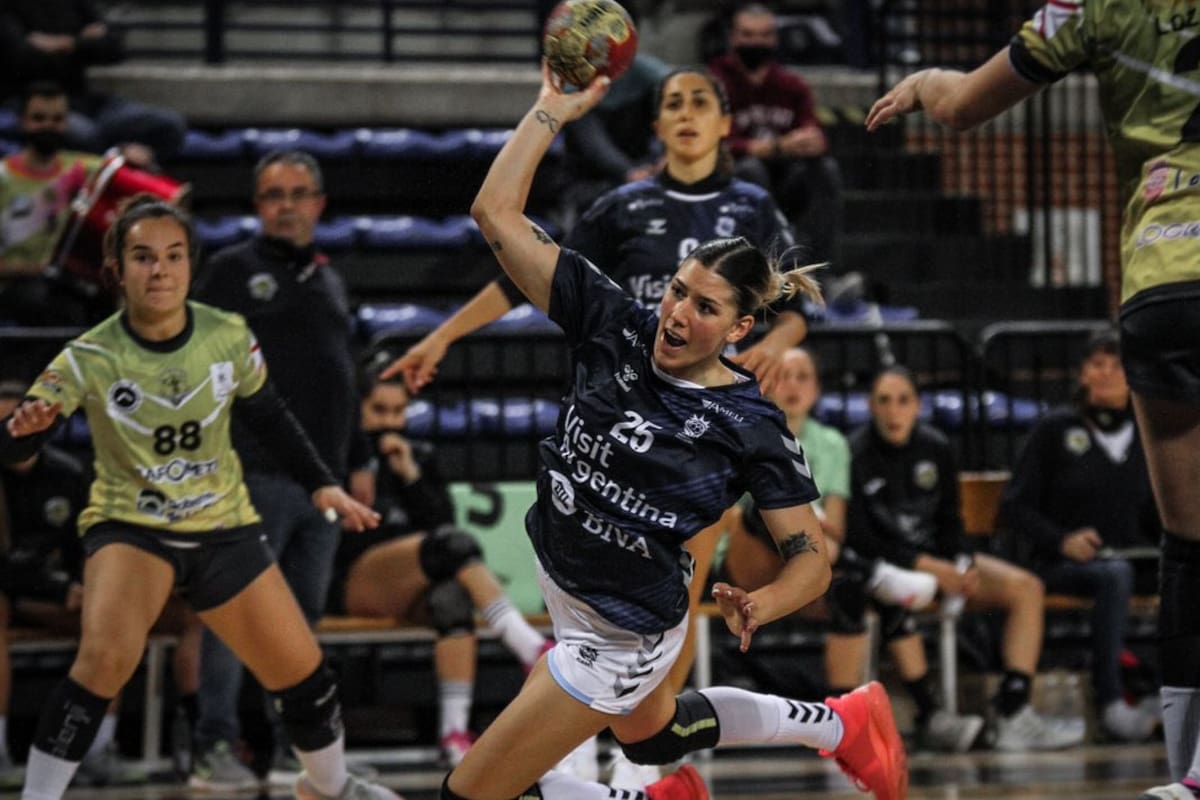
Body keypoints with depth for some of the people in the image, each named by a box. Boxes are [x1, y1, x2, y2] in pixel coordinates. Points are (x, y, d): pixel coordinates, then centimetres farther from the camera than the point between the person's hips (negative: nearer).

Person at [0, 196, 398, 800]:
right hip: (127, 526, -3)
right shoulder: (89, 359, -18)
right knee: (106, 656, -31)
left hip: (223, 528, 3)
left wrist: (321, 484, 1)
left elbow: (270, 418, 8)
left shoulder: (229, 337, -10)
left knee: (303, 675, 7)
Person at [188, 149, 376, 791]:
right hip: (255, 474, -6)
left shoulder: (329, 281, 20)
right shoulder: (232, 270, 1)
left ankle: (294, 748, 13)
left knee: (303, 615, 8)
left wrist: (358, 461, 20)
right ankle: (214, 749, -7)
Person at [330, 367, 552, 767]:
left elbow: (442, 520, 10)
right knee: (453, 545, -33)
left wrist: (411, 475, -1)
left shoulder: (419, 456, 23)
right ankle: (530, 648, -46)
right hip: (355, 581, -4)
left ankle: (455, 732, -47)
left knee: (453, 594, -37)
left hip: (410, 594, 4)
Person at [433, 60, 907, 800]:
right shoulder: (615, 326, -12)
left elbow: (812, 556, -17)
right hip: (562, 590, 7)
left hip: (617, 640, -7)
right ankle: (840, 723, 54)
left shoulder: (750, 427, -22)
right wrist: (552, 108, -21)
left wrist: (762, 606, -38)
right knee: (650, 733, 36)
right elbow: (497, 214, -15)